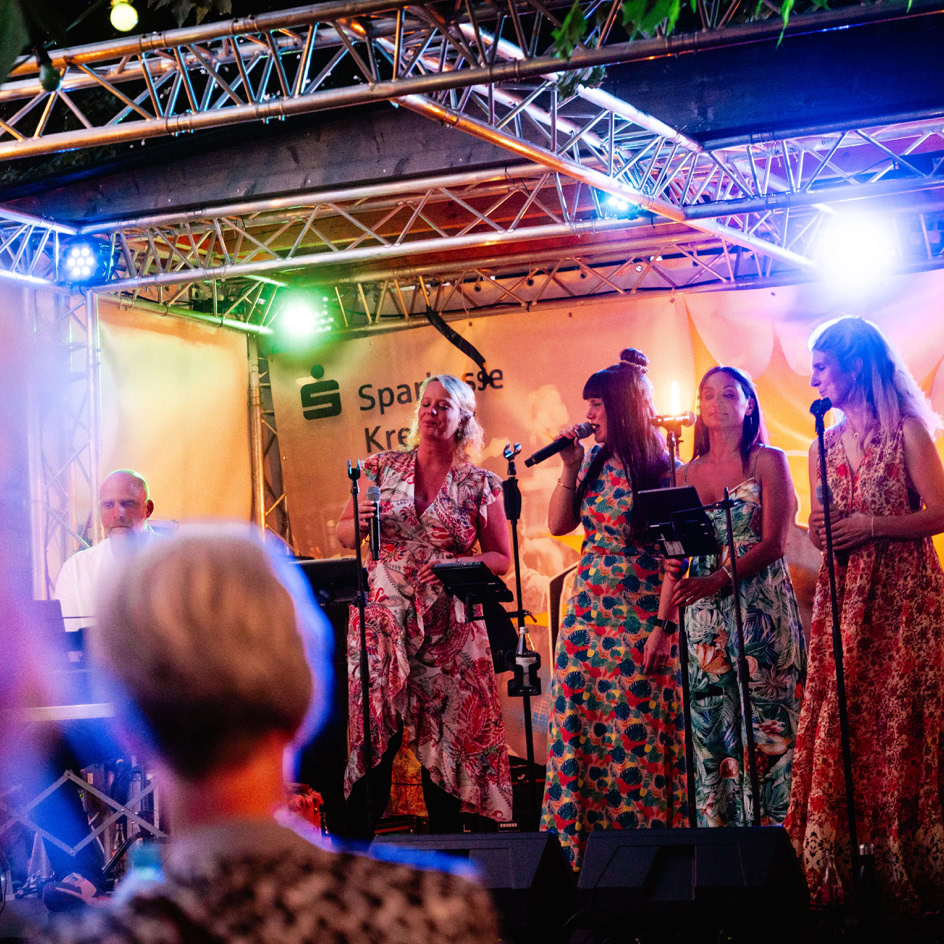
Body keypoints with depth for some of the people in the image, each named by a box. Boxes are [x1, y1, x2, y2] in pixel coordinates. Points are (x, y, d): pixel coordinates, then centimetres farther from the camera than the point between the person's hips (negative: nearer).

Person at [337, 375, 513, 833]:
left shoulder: (480, 484, 6)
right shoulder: (382, 467, 10)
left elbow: (501, 558, 7)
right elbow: (343, 533, 14)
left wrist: (456, 565, -11)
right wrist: (359, 523, -9)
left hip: (446, 629, -1)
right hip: (380, 622, 1)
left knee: (446, 735, -1)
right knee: (372, 731, -3)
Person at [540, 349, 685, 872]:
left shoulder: (659, 466, -9)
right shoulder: (596, 461, 11)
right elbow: (558, 525, 13)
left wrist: (662, 625, -17)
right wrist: (570, 468, 2)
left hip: (639, 617, -6)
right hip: (588, 610, 6)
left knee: (636, 730, -3)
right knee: (579, 726, 4)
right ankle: (580, 845, 11)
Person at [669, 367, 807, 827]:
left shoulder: (769, 461, 3)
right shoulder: (687, 474, 14)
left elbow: (774, 543, -7)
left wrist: (717, 580, -20)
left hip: (762, 605, -3)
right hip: (705, 613, 4)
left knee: (762, 723, -5)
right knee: (709, 726, 1)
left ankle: (768, 826, -1)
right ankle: (718, 826, 6)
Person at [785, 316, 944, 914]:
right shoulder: (823, 447, 15)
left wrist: (871, 524, -13)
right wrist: (824, 528, -4)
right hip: (843, 601, 5)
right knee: (839, 726, 0)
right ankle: (832, 869, 2)